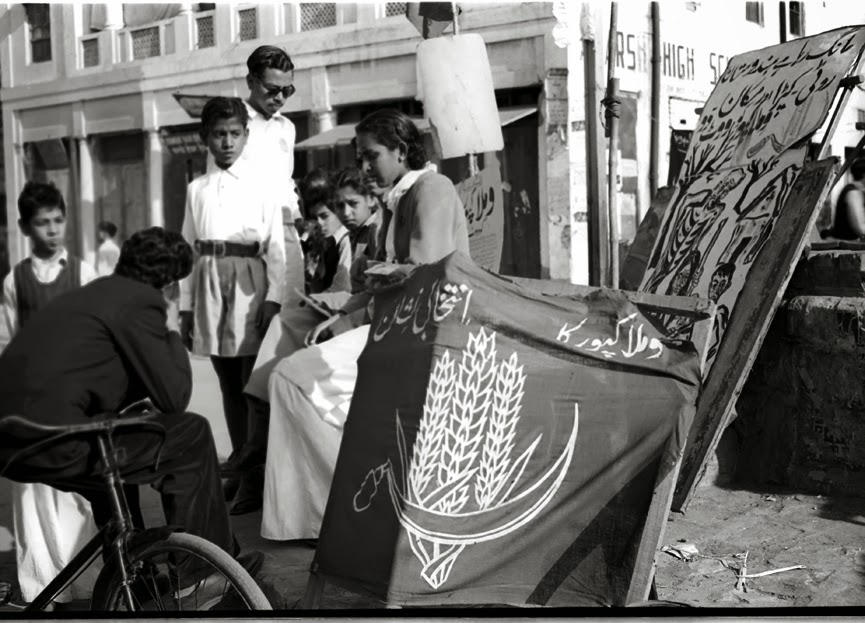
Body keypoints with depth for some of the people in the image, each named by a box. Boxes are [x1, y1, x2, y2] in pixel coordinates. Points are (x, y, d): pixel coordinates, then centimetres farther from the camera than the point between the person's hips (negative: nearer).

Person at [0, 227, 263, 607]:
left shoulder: (91, 293, 21)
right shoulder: (140, 301, -4)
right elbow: (174, 397, -3)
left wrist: (143, 397, 21)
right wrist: (172, 337, 11)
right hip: (54, 444, -9)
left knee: (115, 442, 35)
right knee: (191, 436, 4)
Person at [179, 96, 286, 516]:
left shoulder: (262, 183, 3)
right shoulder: (197, 189, 12)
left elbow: (276, 246, -2)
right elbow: (188, 249, 11)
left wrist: (273, 299, -11)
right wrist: (186, 307, 6)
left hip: (249, 283, -3)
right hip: (209, 285, 4)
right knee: (229, 386, 8)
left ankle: (260, 474, 2)